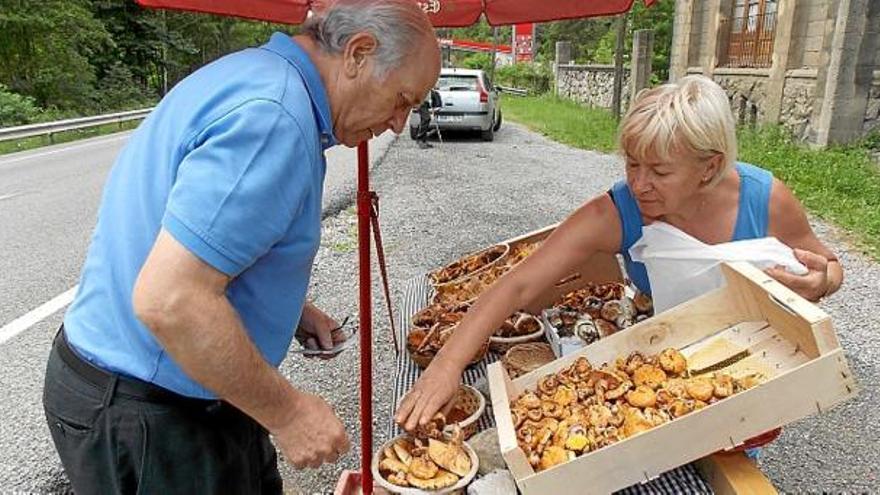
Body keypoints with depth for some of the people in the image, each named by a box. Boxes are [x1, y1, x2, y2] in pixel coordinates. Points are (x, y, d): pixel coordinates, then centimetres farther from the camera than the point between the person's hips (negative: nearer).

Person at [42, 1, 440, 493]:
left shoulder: (251, 71, 6)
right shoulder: (275, 114, -27)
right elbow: (168, 301, -31)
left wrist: (290, 308, 10)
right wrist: (286, 411, -20)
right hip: (150, 422, -9)